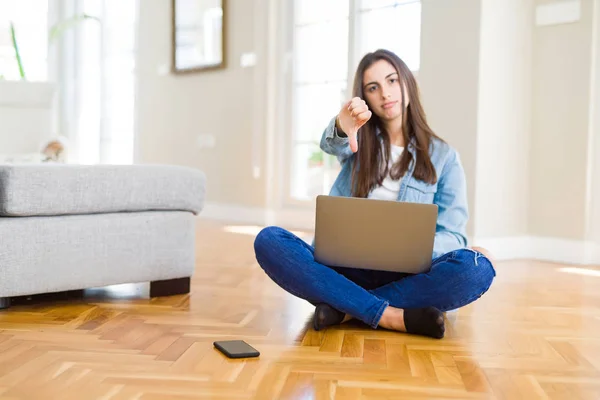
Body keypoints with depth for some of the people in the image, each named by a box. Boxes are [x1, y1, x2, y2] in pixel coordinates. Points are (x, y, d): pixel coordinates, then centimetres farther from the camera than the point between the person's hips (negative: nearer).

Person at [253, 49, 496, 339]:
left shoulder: (443, 157, 7)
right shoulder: (360, 140, 12)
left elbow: (452, 235, 0)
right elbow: (331, 144, -14)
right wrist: (342, 127, -40)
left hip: (404, 275, -1)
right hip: (342, 268, 1)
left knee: (476, 267, -30)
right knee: (269, 241, -26)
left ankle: (345, 309, -24)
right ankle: (394, 316, -29)